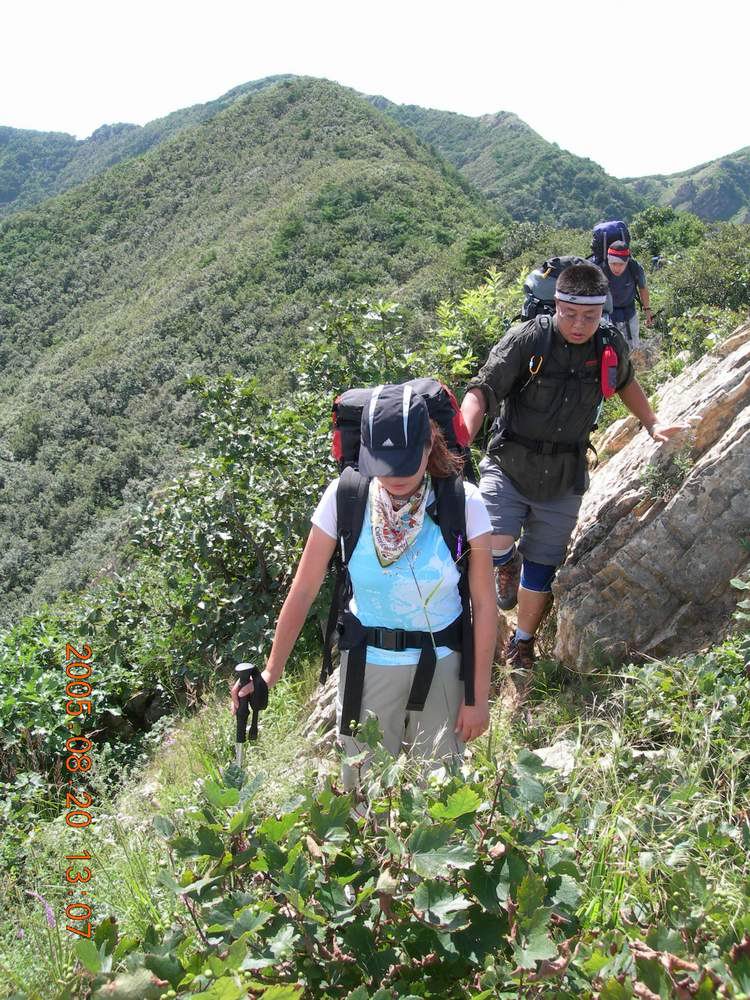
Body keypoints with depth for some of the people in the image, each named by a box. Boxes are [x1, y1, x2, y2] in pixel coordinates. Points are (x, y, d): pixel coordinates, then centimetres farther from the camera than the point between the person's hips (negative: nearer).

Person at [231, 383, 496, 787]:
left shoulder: (464, 504, -17)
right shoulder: (344, 496, -16)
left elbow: (484, 604, -9)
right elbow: (304, 589, -7)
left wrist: (479, 697, -6)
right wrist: (271, 672, -6)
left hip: (441, 662, -1)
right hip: (367, 662, 1)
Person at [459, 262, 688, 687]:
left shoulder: (612, 345, -5)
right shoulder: (527, 339, -17)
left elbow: (625, 381, 19)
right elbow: (483, 390, -24)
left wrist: (653, 423, 13)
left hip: (563, 481, 3)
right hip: (509, 467, -2)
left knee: (540, 574, 10)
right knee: (491, 548, -23)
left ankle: (523, 644, 36)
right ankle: (508, 562, 17)